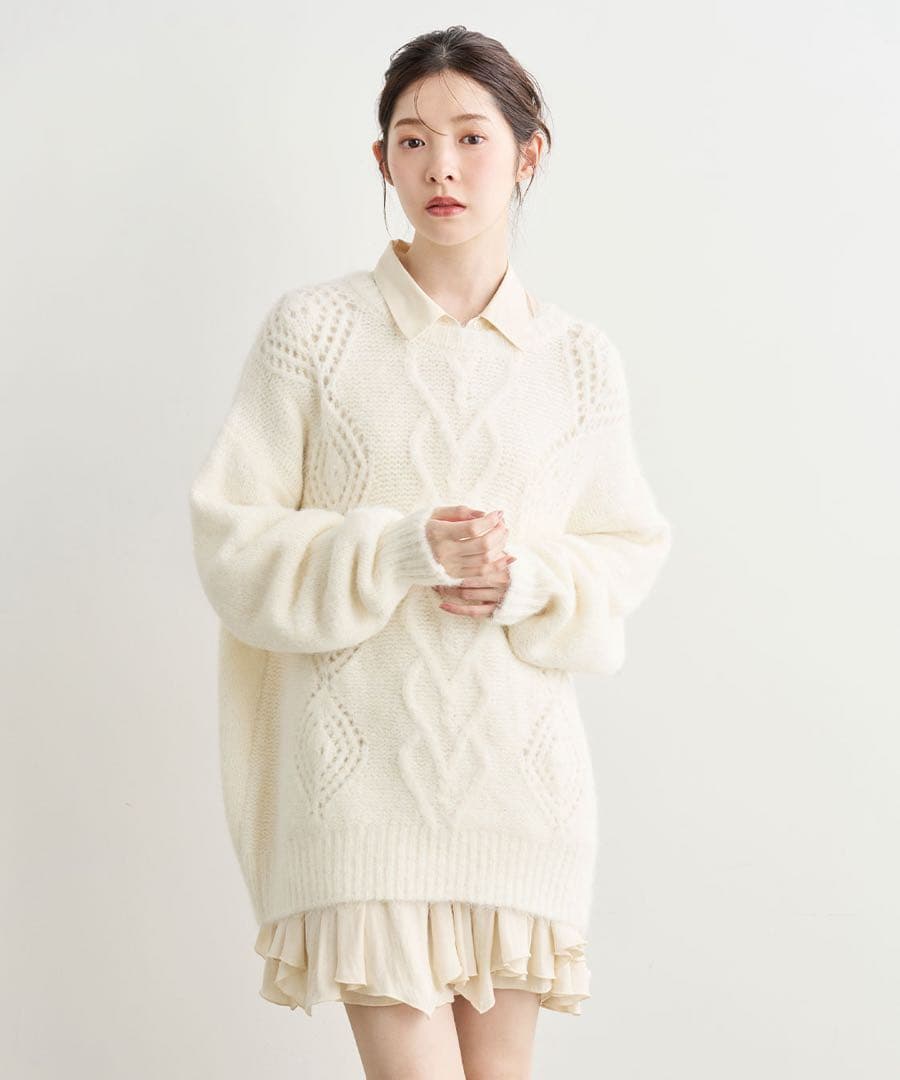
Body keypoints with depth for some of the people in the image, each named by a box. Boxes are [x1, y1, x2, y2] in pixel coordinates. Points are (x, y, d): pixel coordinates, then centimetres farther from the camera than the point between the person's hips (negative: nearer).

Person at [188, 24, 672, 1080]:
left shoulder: (581, 359, 6)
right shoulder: (312, 330, -1)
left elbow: (628, 555, 11)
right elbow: (232, 537, -2)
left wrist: (527, 580, -10)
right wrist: (399, 550, -17)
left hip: (520, 757, 3)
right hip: (362, 751, -2)